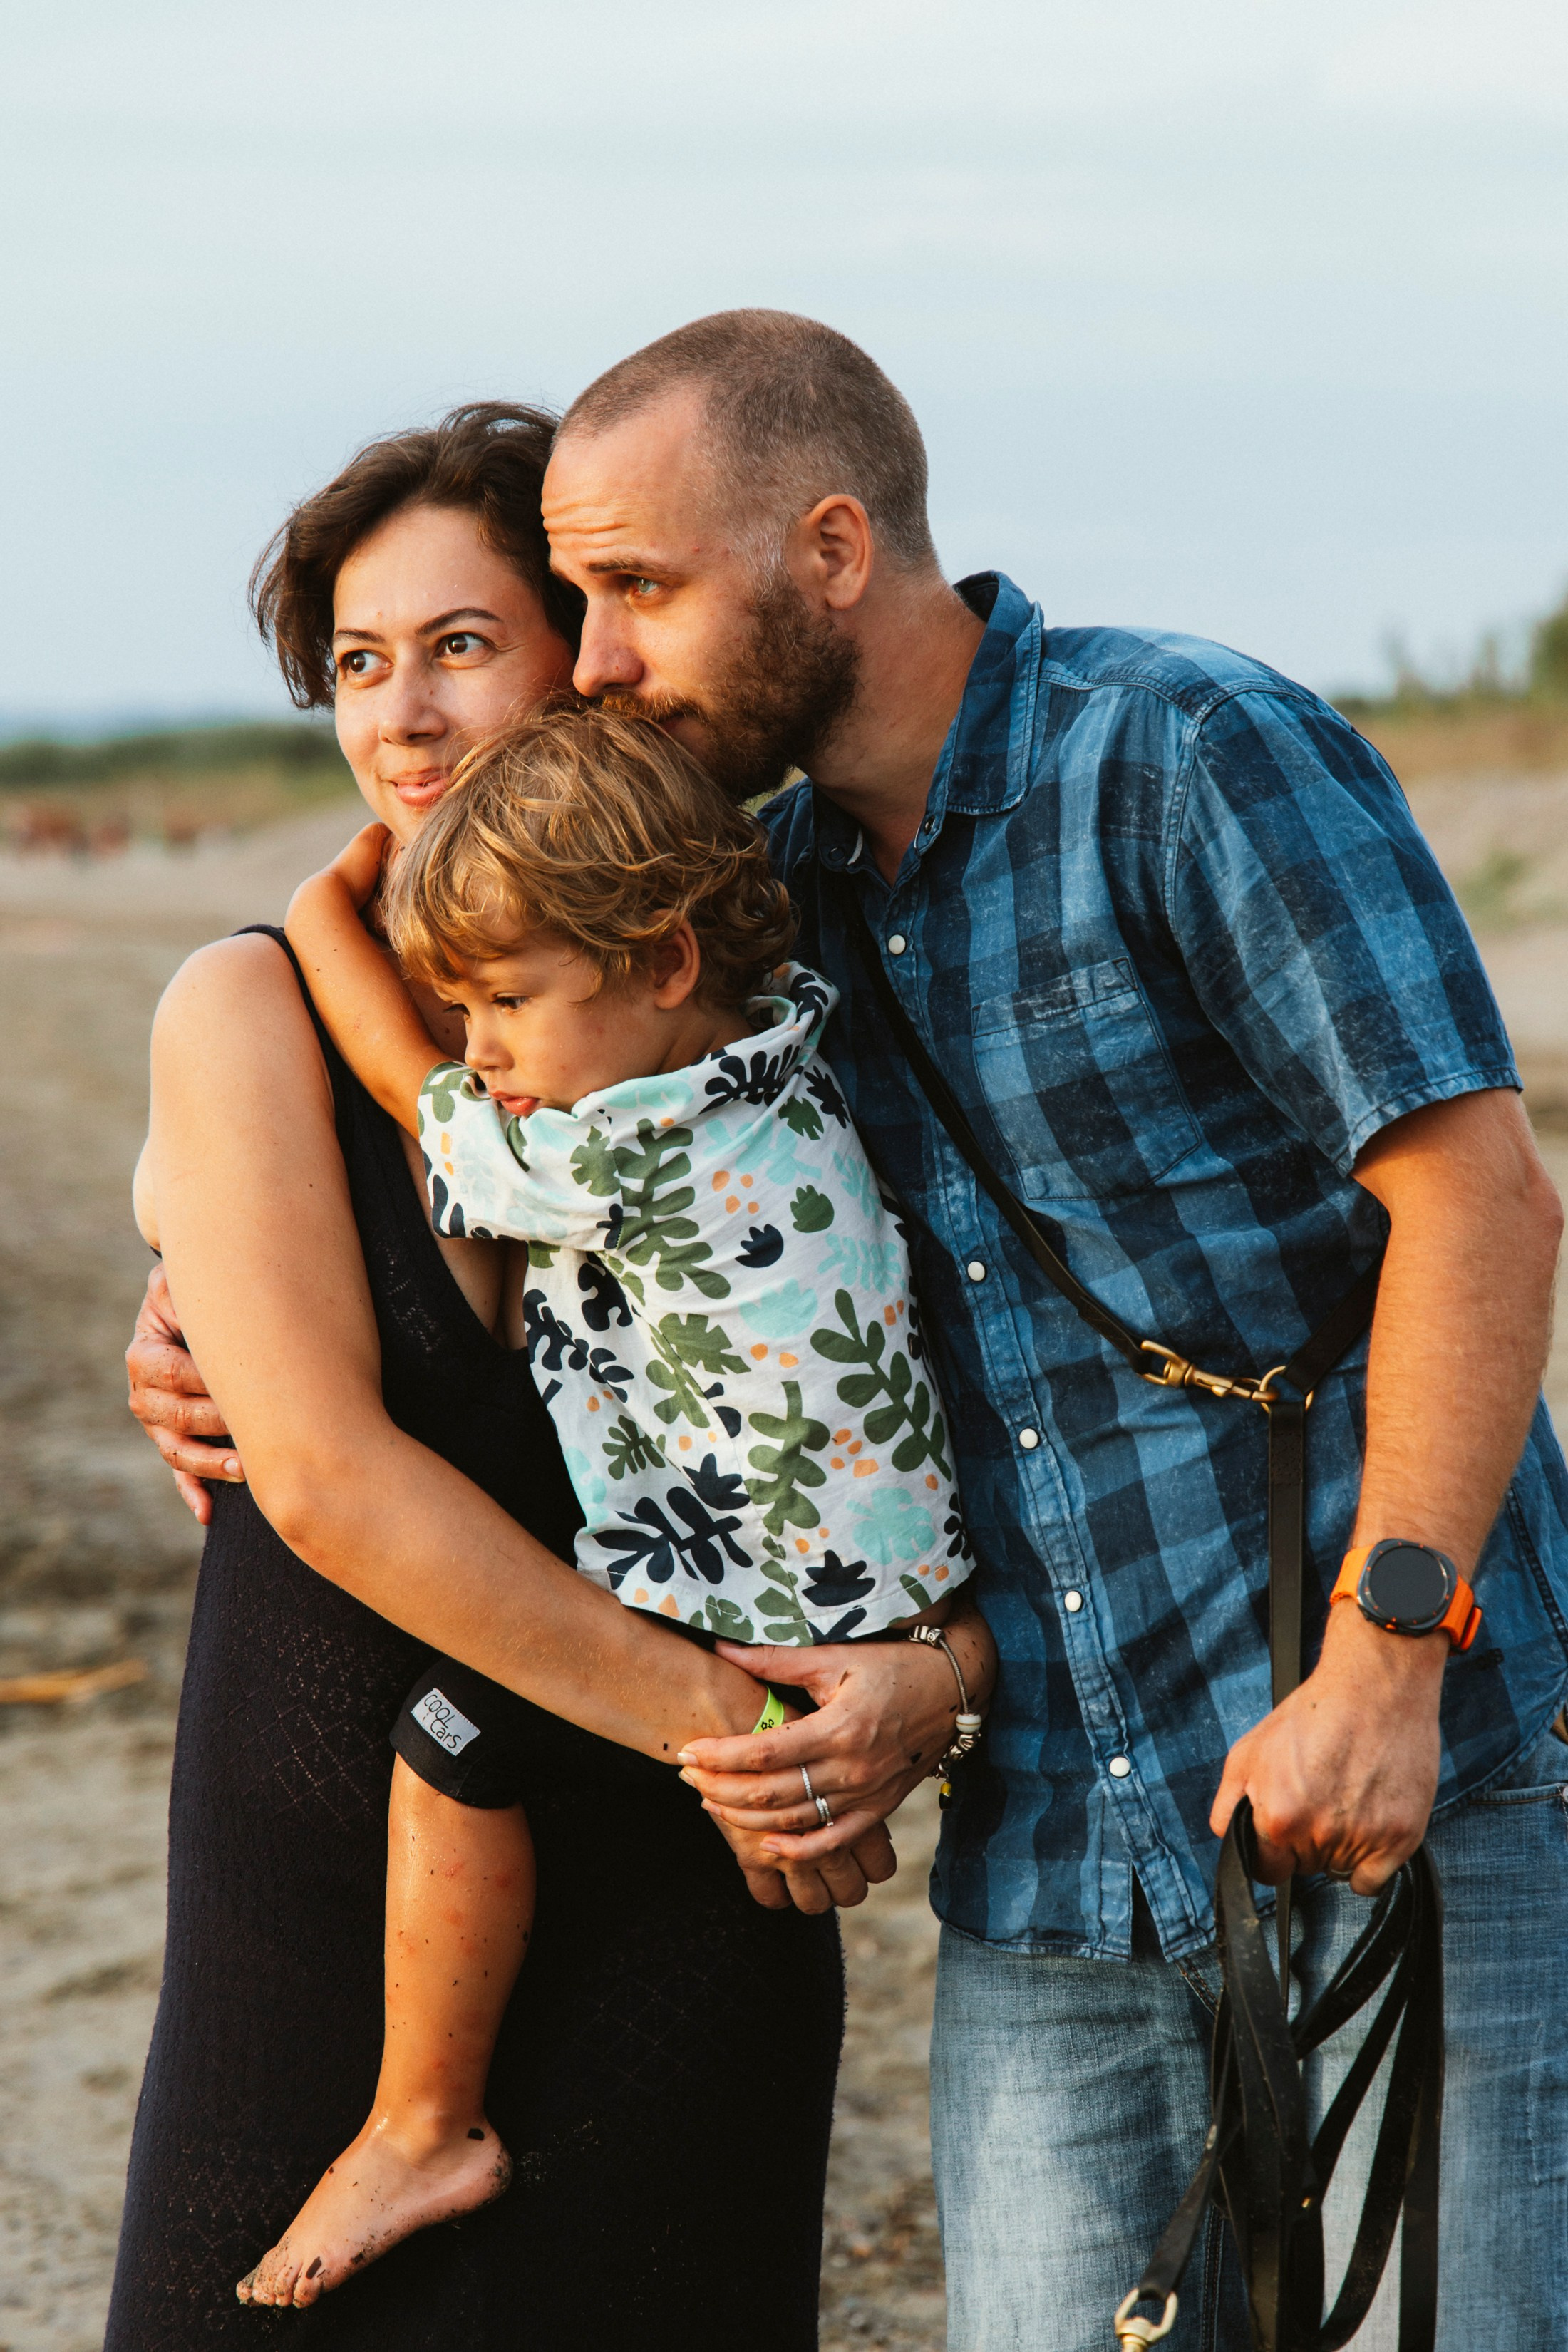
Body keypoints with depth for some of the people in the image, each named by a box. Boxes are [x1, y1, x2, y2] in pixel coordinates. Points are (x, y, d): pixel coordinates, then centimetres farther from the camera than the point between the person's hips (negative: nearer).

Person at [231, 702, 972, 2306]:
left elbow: (404, 1074, -1)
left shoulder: (615, 1151, -20)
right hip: (891, 1610, 10)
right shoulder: (781, 1055, 5)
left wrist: (329, 892, 14)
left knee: (460, 1724, -11)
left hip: (789, 1653, -10)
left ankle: (421, 2128, 1)